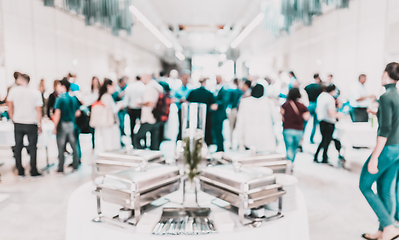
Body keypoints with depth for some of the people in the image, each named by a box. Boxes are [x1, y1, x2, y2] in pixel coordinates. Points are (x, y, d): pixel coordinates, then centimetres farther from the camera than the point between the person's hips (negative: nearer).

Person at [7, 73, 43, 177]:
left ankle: (20, 171, 17)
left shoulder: (13, 90, -3)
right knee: (32, 147, 7)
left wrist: (13, 119, 16)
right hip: (31, 124, -1)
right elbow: (38, 111, -5)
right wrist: (39, 124, 3)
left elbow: (10, 108, 2)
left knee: (18, 147, 12)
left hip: (18, 123, 1)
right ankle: (33, 171, 10)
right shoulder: (36, 92, -6)